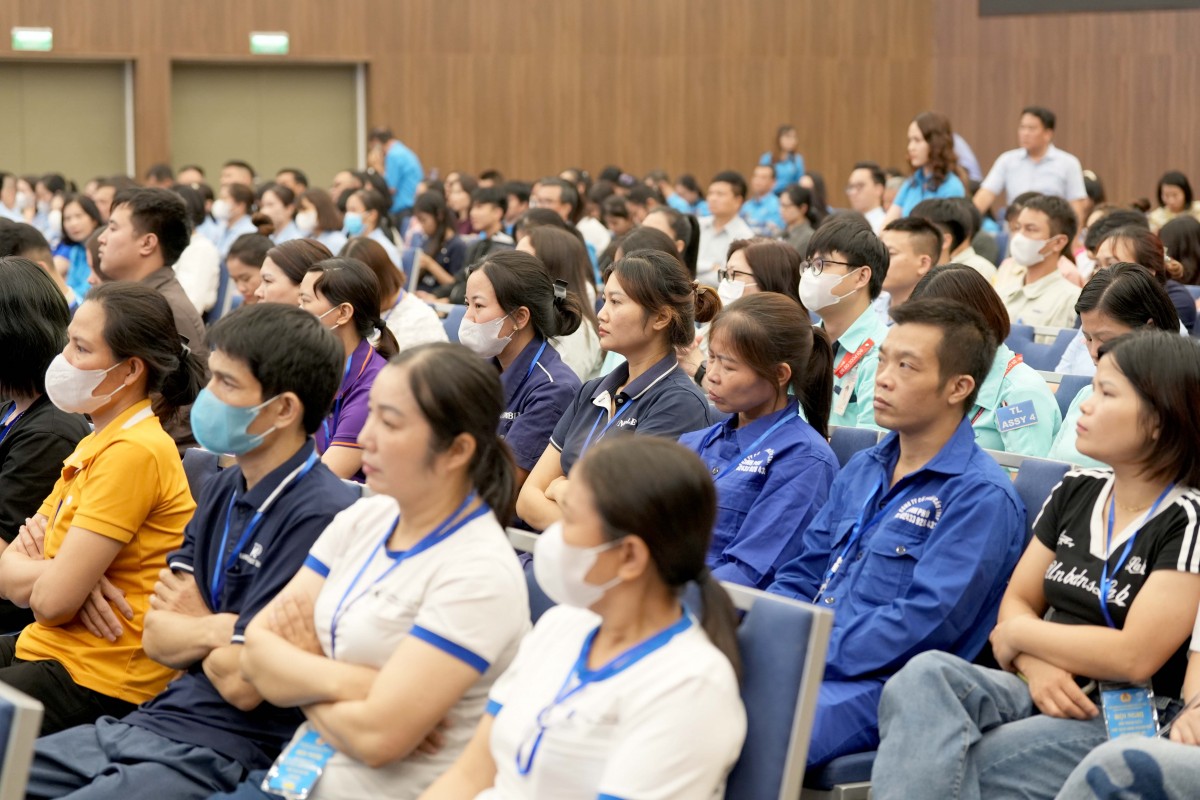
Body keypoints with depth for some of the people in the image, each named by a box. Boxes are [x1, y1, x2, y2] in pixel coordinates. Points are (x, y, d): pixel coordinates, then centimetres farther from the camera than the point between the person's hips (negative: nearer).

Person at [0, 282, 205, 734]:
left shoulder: (133, 452, -17)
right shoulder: (95, 446, 14)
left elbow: (52, 600, -21)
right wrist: (54, 571, -13)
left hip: (101, 680, -9)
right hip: (47, 648, 9)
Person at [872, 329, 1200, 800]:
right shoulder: (1076, 491, 14)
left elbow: (1134, 656, -16)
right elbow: (1017, 600, 15)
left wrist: (1018, 635, -2)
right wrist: (1037, 666, -8)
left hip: (1122, 725, -6)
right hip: (1041, 694, 7)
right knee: (925, 675, -27)